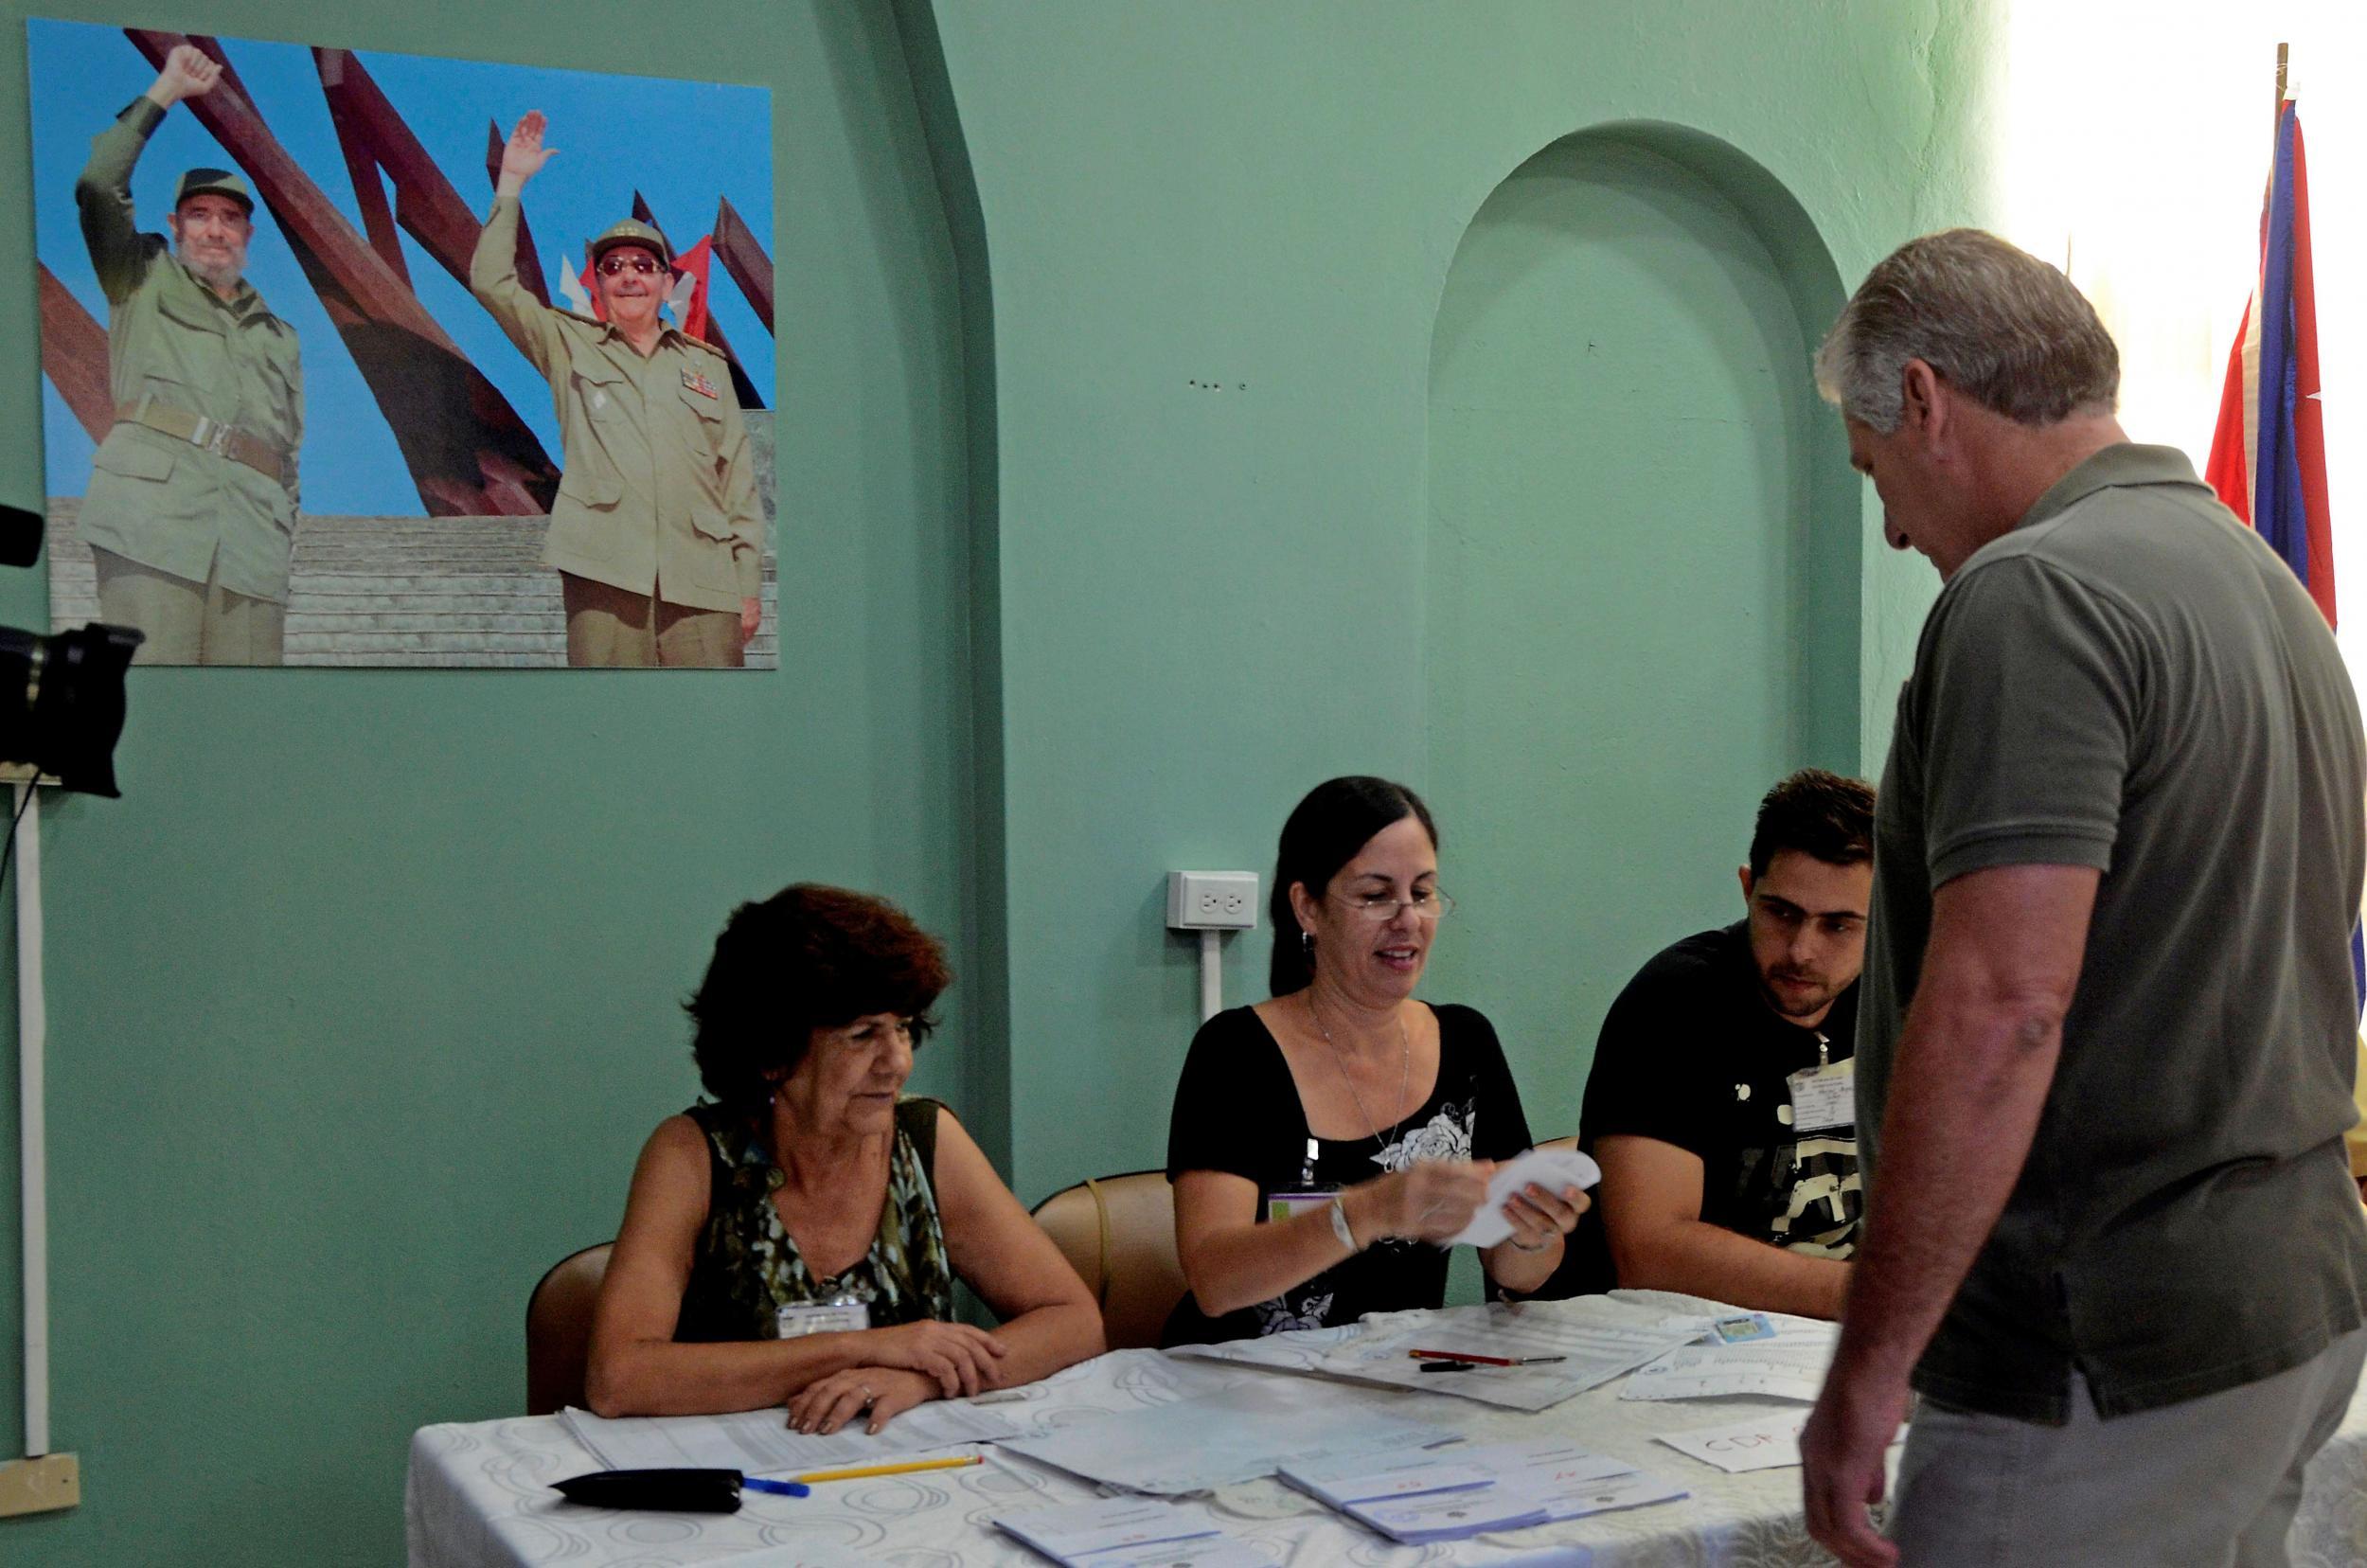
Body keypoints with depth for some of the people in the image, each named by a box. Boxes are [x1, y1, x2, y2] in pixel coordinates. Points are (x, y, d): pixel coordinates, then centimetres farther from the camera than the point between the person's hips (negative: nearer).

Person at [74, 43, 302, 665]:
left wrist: (284, 536, 12)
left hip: (251, 553, 4)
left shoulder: (278, 339, 30)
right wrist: (165, 91, 6)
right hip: (150, 527, -3)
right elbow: (98, 186, 4)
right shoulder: (144, 283, 20)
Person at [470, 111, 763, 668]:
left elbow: (738, 480, 16)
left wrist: (749, 584, 9)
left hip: (702, 581, 1)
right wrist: (512, 181, 7)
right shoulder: (570, 347, 18)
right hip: (604, 574, -1)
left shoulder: (706, 365, 19)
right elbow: (492, 282, 8)